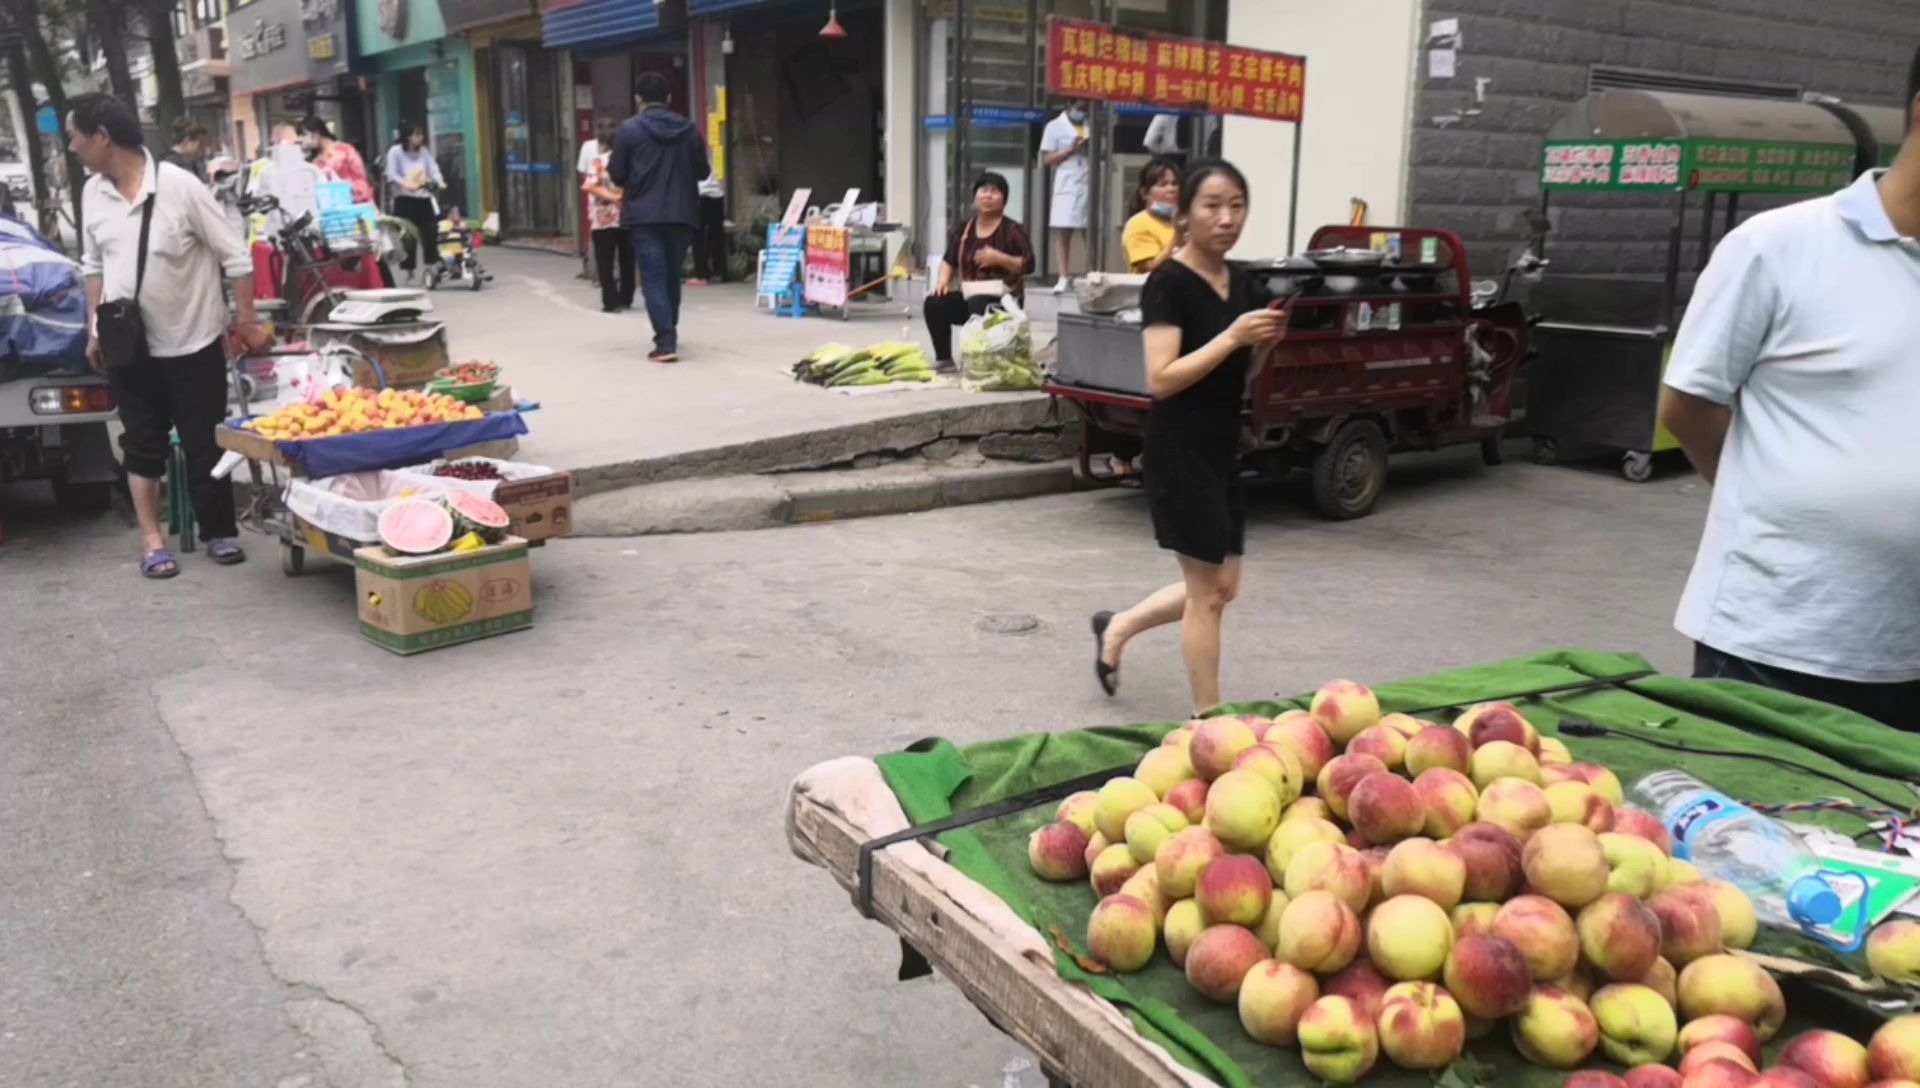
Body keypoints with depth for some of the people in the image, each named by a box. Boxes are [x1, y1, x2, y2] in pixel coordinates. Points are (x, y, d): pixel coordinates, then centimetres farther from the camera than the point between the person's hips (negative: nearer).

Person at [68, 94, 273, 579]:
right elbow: (94, 264, 13)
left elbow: (235, 256, -11)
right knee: (142, 444, 9)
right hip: (127, 344, 4)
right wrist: (95, 329, 10)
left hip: (192, 341, -4)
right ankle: (152, 538, 17)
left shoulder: (179, 185, -16)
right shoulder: (93, 192, 0)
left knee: (205, 444, 4)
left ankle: (219, 532, 18)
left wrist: (247, 322, -10)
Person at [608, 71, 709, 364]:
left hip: (645, 216, -4)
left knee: (653, 279, -4)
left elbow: (616, 175, -1)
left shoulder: (629, 129, -4)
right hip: (681, 215, 4)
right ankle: (669, 333, 30)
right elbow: (702, 171, 12)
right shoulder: (689, 129, 6)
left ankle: (666, 343, -14)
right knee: (672, 276, 18)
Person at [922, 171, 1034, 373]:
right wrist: (943, 280, -1)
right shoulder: (964, 229, 11)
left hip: (1001, 299, -5)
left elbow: (1028, 265, -11)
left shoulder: (1012, 230, -5)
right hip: (968, 295, 5)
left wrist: (998, 258, -22)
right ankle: (944, 359, -5)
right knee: (934, 303, -18)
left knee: (978, 306, -38)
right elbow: (949, 260, 18)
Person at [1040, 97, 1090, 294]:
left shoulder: (1090, 126, 13)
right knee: (1063, 233, -4)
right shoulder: (1055, 126, 2)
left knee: (1090, 232, 3)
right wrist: (1072, 149, -13)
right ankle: (1063, 278, -3)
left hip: (1089, 186, 3)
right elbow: (1049, 159, -2)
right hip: (1066, 187, -3)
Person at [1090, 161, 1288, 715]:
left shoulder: (1241, 280, 9)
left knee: (1221, 585, 16)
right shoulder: (1168, 283, -14)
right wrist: (1233, 336, -24)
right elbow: (1161, 379, -22)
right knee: (1207, 591, 0)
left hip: (1223, 446, 8)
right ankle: (1207, 718, 15)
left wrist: (1266, 341, -4)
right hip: (1179, 450, -8)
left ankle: (1116, 628, 35)